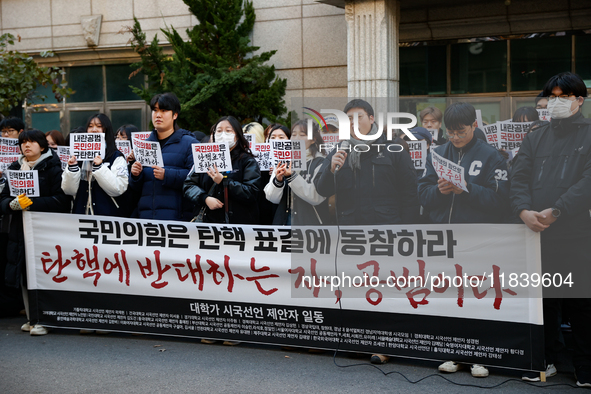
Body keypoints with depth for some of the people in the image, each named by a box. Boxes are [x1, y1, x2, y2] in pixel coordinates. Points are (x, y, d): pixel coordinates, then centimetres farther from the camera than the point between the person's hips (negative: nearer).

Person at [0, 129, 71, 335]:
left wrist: (32, 203, -20)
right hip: (20, 228, 5)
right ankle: (31, 318, 17)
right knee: (23, 274, 6)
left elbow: (61, 201, -12)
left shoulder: (52, 168, -2)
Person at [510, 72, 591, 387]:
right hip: (536, 231, 4)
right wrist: (524, 210, -13)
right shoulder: (535, 138, 16)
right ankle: (546, 360, 21)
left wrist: (556, 211, -19)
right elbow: (519, 177, 6)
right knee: (542, 297, 9)